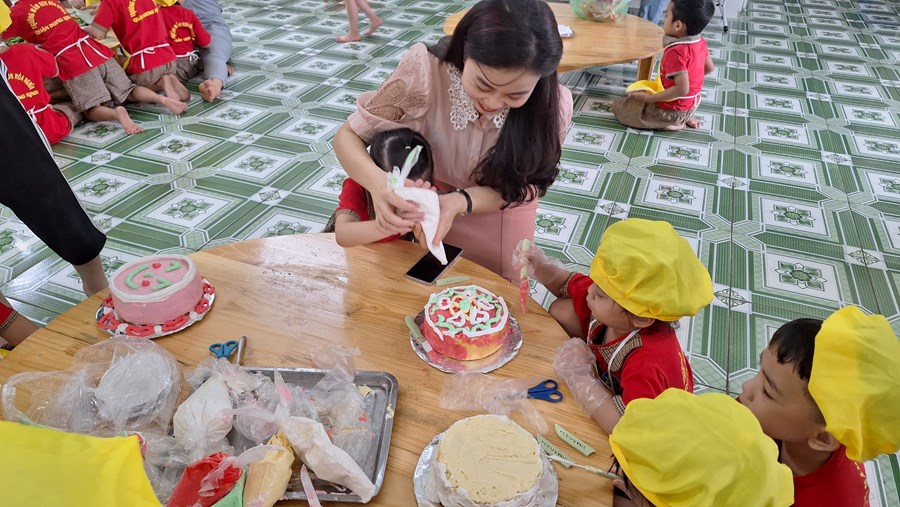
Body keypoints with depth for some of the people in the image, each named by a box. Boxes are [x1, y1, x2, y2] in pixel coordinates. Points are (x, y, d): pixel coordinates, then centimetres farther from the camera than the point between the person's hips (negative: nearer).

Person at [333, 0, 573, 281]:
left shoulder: (553, 105, -31)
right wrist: (378, 181, -47)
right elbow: (348, 136, -25)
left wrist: (459, 202, -42)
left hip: (501, 210, 1)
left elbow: (515, 187, -21)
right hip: (433, 196, 0)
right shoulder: (425, 68, -34)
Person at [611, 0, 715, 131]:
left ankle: (669, 124, -4)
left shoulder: (676, 51, -29)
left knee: (618, 106, -1)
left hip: (671, 112, -9)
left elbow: (682, 89, -34)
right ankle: (686, 118, 13)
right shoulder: (700, 42, -3)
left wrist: (649, 98, -27)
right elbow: (710, 68, 12)